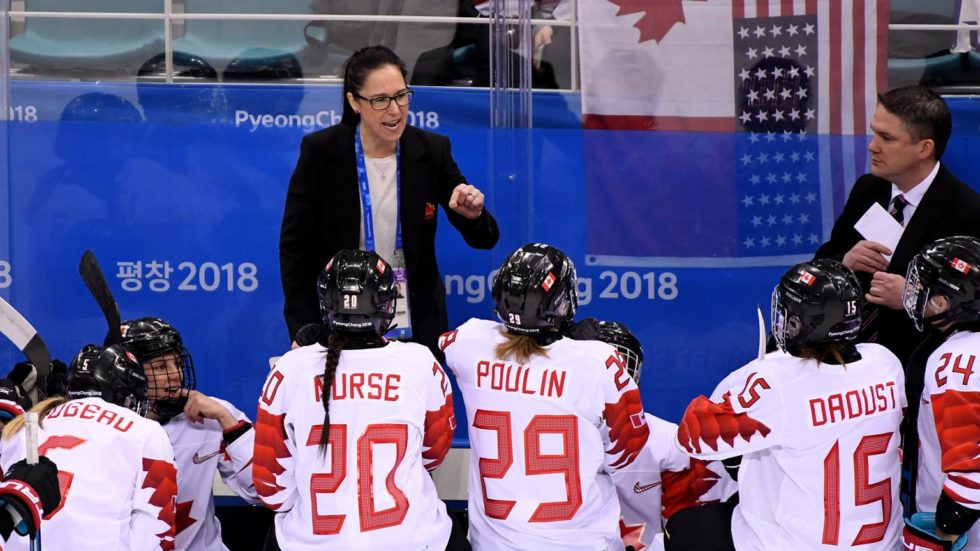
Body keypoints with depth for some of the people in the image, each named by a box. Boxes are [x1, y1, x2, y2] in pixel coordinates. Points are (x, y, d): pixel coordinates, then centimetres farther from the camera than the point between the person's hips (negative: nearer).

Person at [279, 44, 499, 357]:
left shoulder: (432, 151, -4)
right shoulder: (320, 151, -9)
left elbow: (484, 240, 0)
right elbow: (294, 246, -3)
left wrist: (473, 215, -23)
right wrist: (303, 332, -7)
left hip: (415, 329, 2)